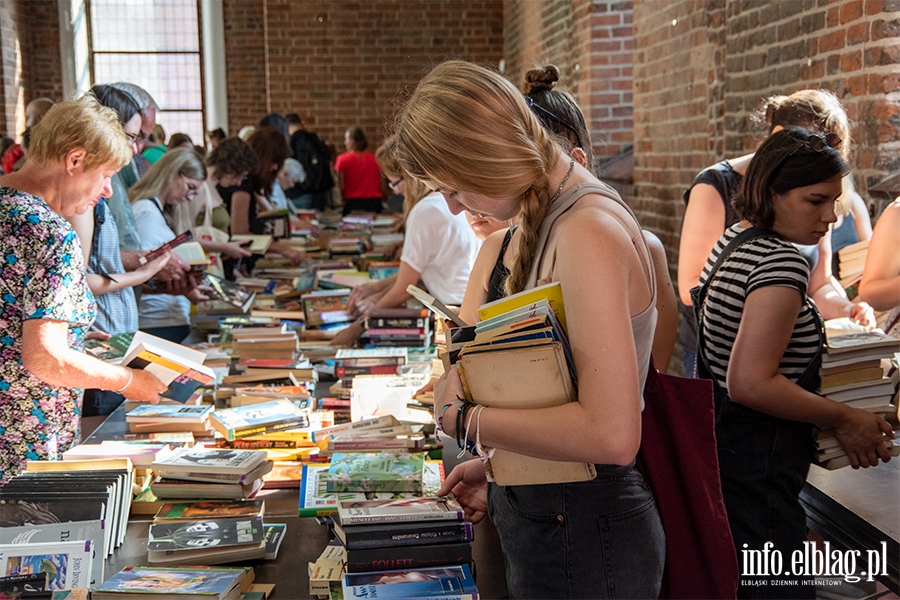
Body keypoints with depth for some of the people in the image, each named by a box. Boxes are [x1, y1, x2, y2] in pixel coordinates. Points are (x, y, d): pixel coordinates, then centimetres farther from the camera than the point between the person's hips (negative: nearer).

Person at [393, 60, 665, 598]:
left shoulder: (587, 233, -23)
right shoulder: (550, 217, 5)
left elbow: (611, 433, -30)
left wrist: (467, 417, -21)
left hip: (581, 539, -9)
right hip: (547, 513, 9)